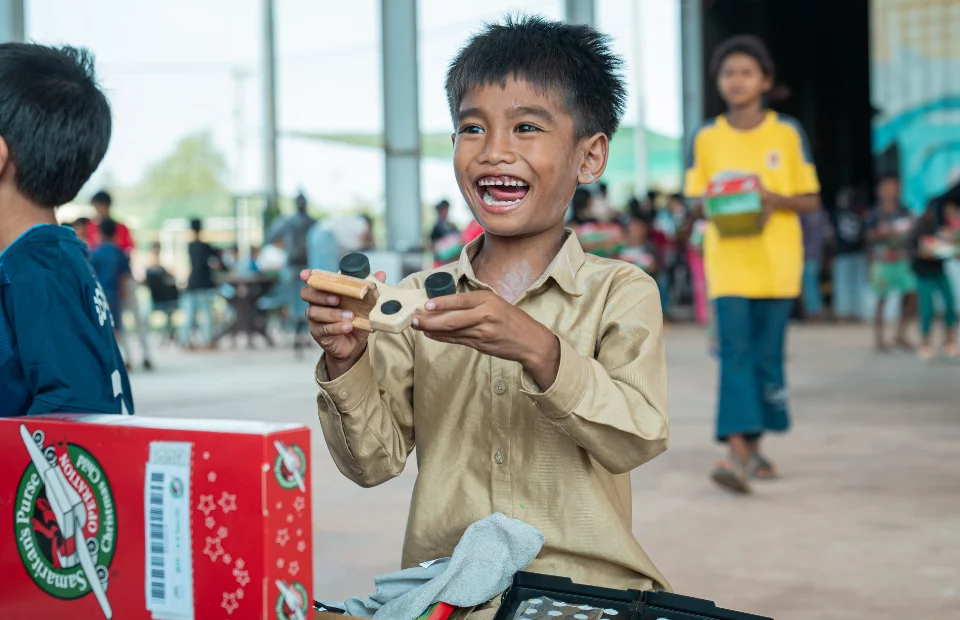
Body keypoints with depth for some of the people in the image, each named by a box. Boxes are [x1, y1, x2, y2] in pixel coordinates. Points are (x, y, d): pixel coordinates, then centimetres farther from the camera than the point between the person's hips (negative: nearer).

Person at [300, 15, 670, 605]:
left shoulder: (621, 292, 2)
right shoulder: (416, 298, 8)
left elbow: (637, 439, -11)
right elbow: (376, 462, 6)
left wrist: (538, 351, -23)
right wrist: (349, 364, -10)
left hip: (587, 586, -2)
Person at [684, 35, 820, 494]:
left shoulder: (788, 133, 4)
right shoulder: (705, 138, 6)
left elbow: (811, 200, 6)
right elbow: (693, 201, 11)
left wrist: (777, 199, -14)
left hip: (776, 262, 1)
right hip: (728, 261, 0)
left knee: (767, 355, 5)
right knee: (735, 352, -12)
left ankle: (753, 445, 19)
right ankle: (737, 452, -19)